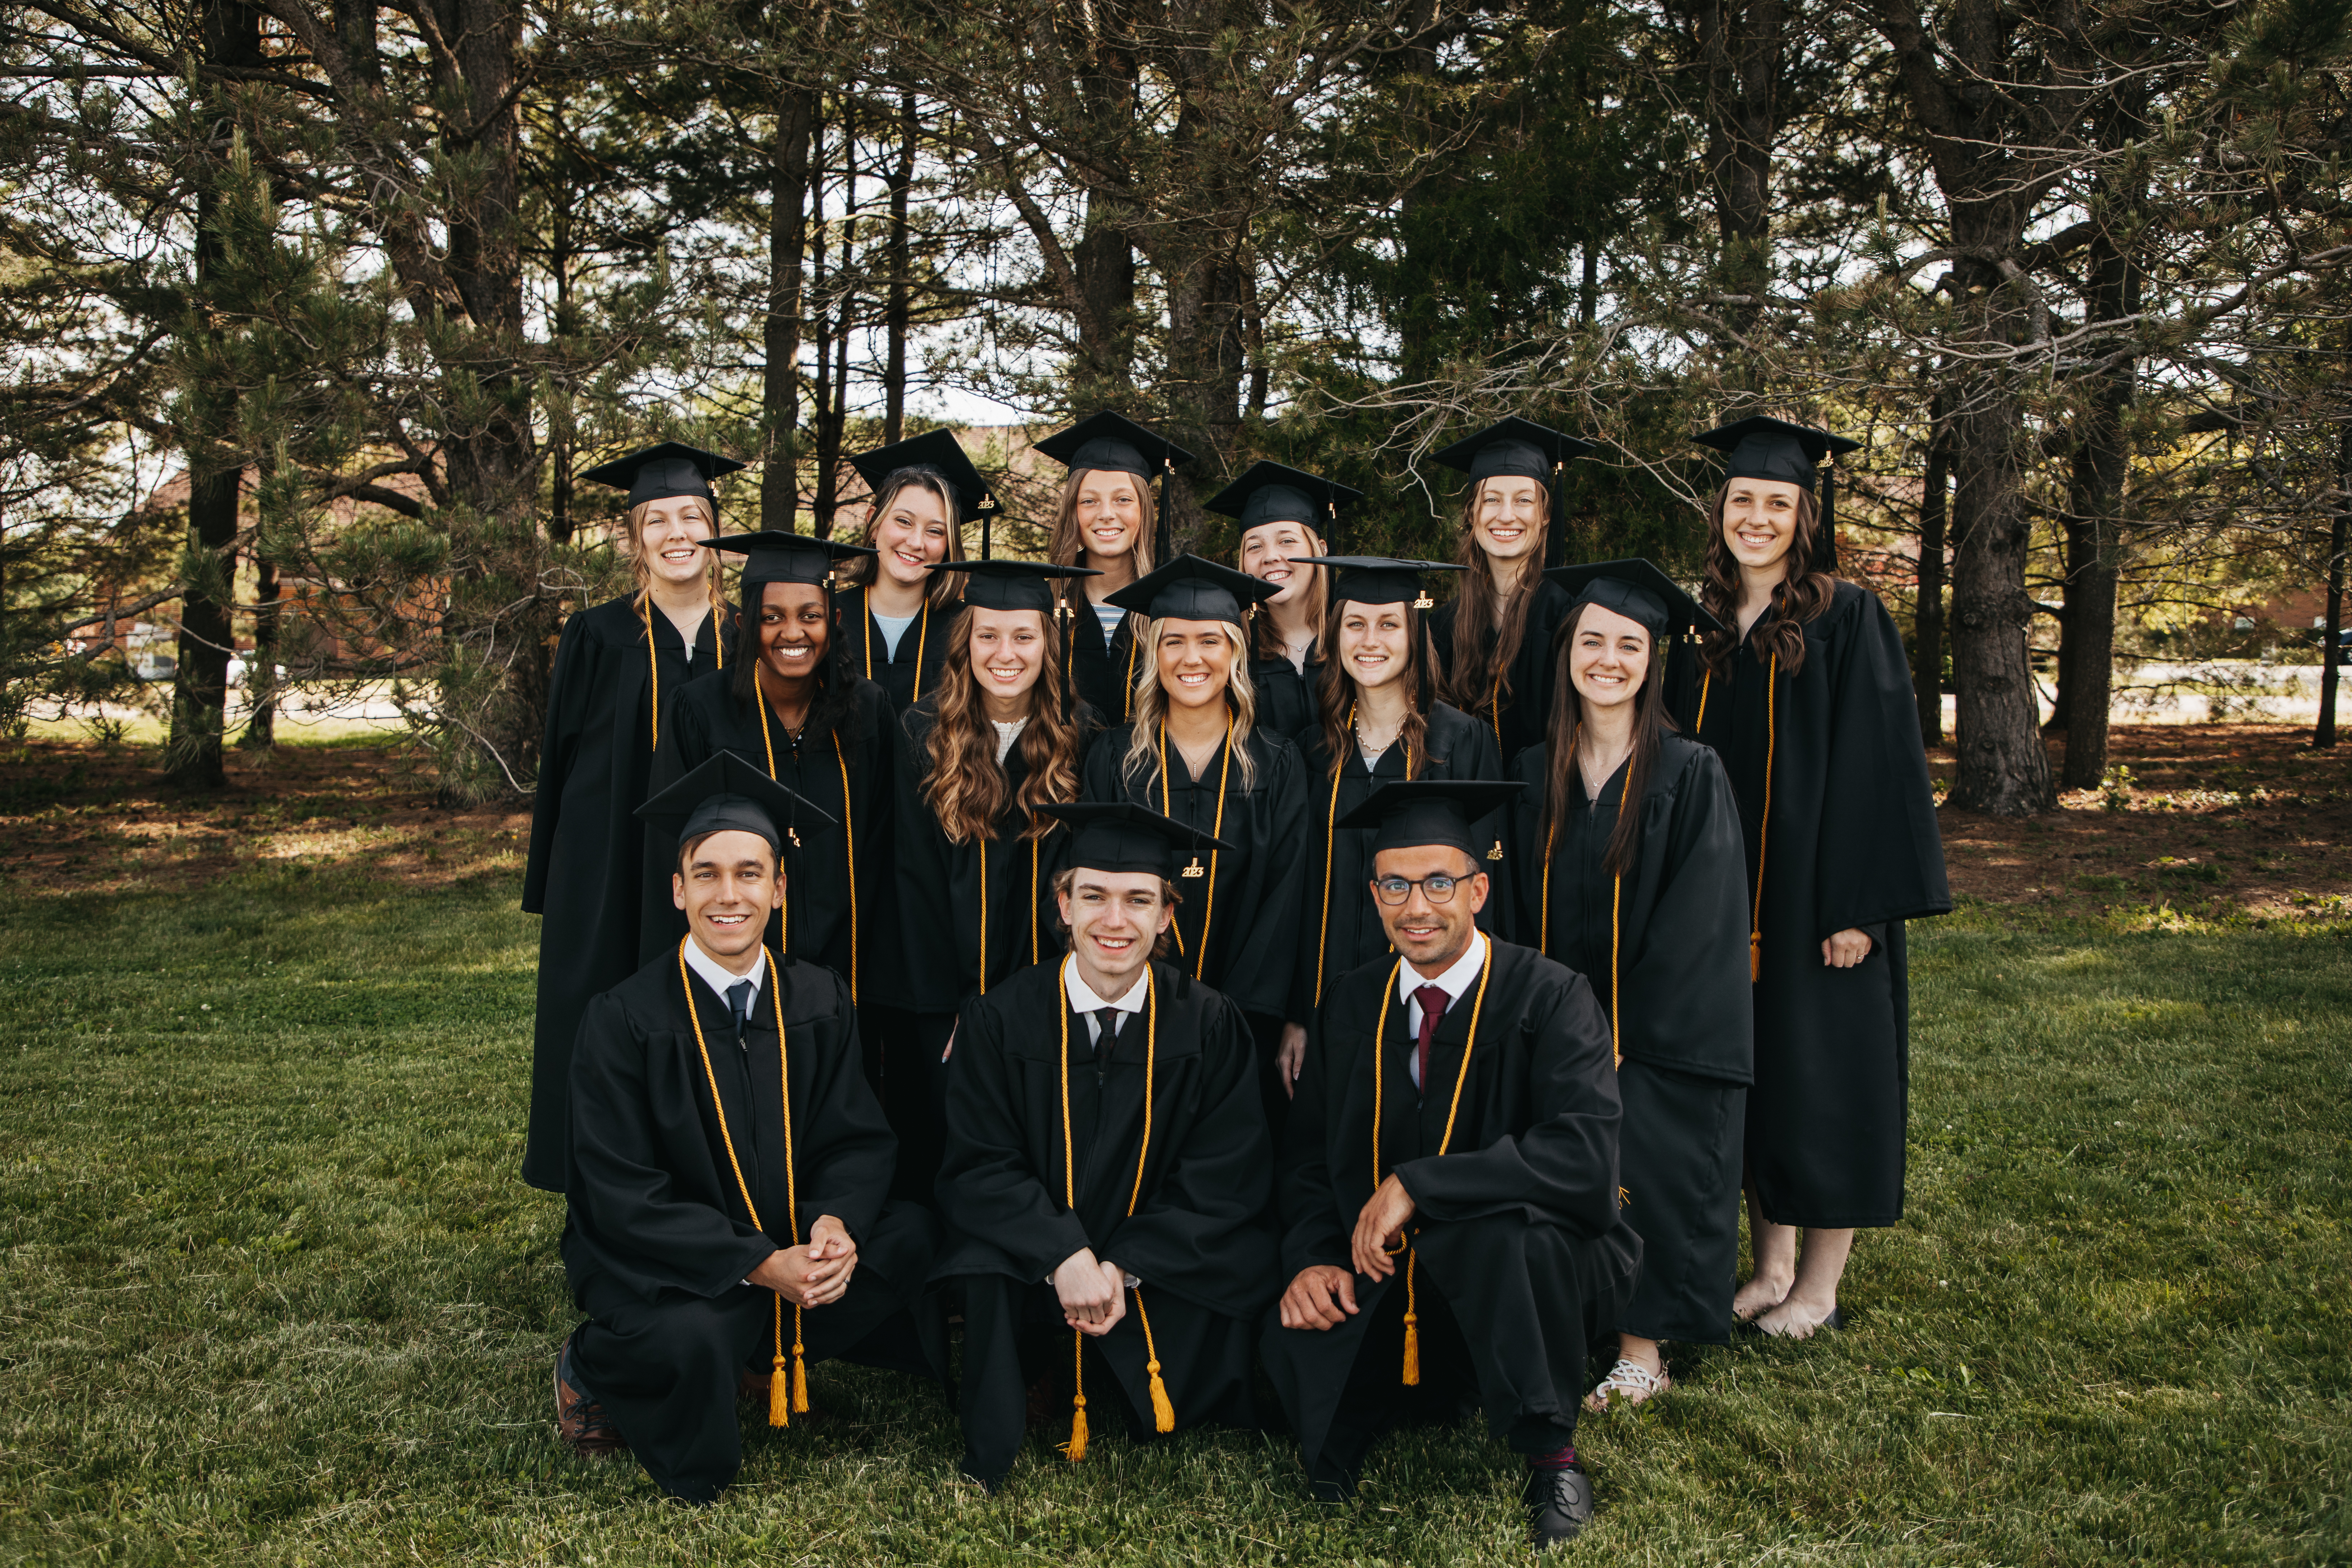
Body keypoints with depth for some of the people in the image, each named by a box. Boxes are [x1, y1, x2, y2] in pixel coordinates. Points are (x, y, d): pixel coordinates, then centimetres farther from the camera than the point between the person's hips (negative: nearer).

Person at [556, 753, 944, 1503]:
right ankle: (596, 1366, -1)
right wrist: (757, 1265, -25)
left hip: (793, 1245, 5)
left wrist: (836, 1224, -23)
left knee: (914, 1237, -18)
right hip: (655, 1259, -5)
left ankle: (764, 1350, 2)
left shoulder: (821, 1003, -1)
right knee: (689, 1340, -36)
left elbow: (859, 1141, 1)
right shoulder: (622, 1021, -13)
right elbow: (623, 1195, -16)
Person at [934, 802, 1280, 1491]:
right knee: (985, 1267, -32)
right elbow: (977, 1168, -8)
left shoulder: (1210, 1026, -4)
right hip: (1030, 1262, -2)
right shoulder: (1000, 1020, -5)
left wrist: (1125, 1267, -19)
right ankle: (989, 1458, -8)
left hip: (1166, 1269, 2)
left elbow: (1223, 1179, -5)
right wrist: (1065, 1257, -24)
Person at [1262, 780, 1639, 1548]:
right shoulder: (1350, 1007, 4)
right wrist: (1314, 1257, -12)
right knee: (1291, 1339, -26)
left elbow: (1585, 1153, -26)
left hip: (1531, 1271, -3)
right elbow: (1305, 1158, 8)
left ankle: (1552, 1454, -11)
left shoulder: (1549, 998, -11)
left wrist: (1417, 1185, -26)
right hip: (1383, 1276, 3)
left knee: (1502, 1230, -37)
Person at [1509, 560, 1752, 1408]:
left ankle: (1642, 1346, 13)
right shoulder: (1533, 775, 5)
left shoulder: (1691, 776, -7)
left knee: (1643, 1172, -2)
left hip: (1660, 1040, -3)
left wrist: (1627, 1035, -14)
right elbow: (1518, 911, 8)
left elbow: (1697, 924, -11)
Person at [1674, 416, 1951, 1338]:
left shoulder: (1846, 621, -8)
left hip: (1817, 887, -5)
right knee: (1748, 1072, 11)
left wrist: (1860, 905, -18)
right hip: (1726, 895, 5)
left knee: (1821, 1072, 3)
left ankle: (1820, 1287, 17)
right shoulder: (1704, 628, 8)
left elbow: (1875, 766, -12)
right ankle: (1770, 1267, 25)